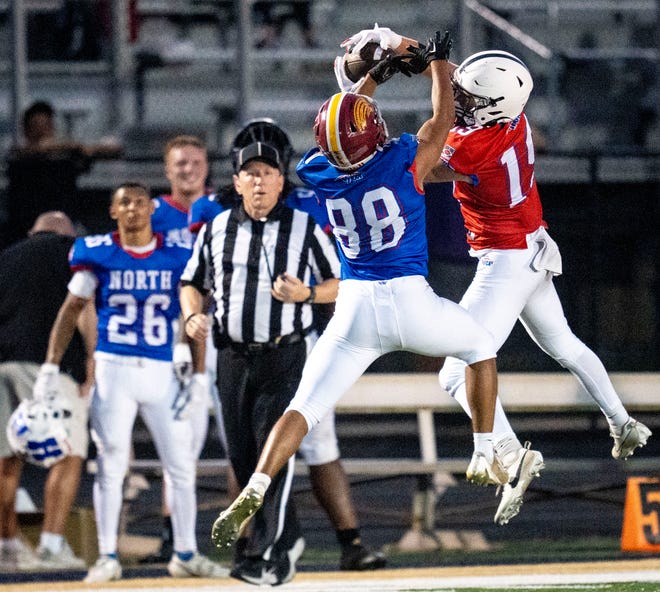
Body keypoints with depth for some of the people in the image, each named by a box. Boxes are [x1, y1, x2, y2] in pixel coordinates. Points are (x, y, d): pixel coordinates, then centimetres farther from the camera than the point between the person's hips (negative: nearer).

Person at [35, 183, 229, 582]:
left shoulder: (177, 256, 3)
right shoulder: (98, 255, 0)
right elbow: (72, 309, 5)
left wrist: (197, 375, 4)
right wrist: (51, 366, -1)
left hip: (163, 371, 2)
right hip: (114, 369, -2)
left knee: (182, 465, 4)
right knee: (111, 465, -1)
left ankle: (186, 554, 15)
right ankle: (108, 557, 5)